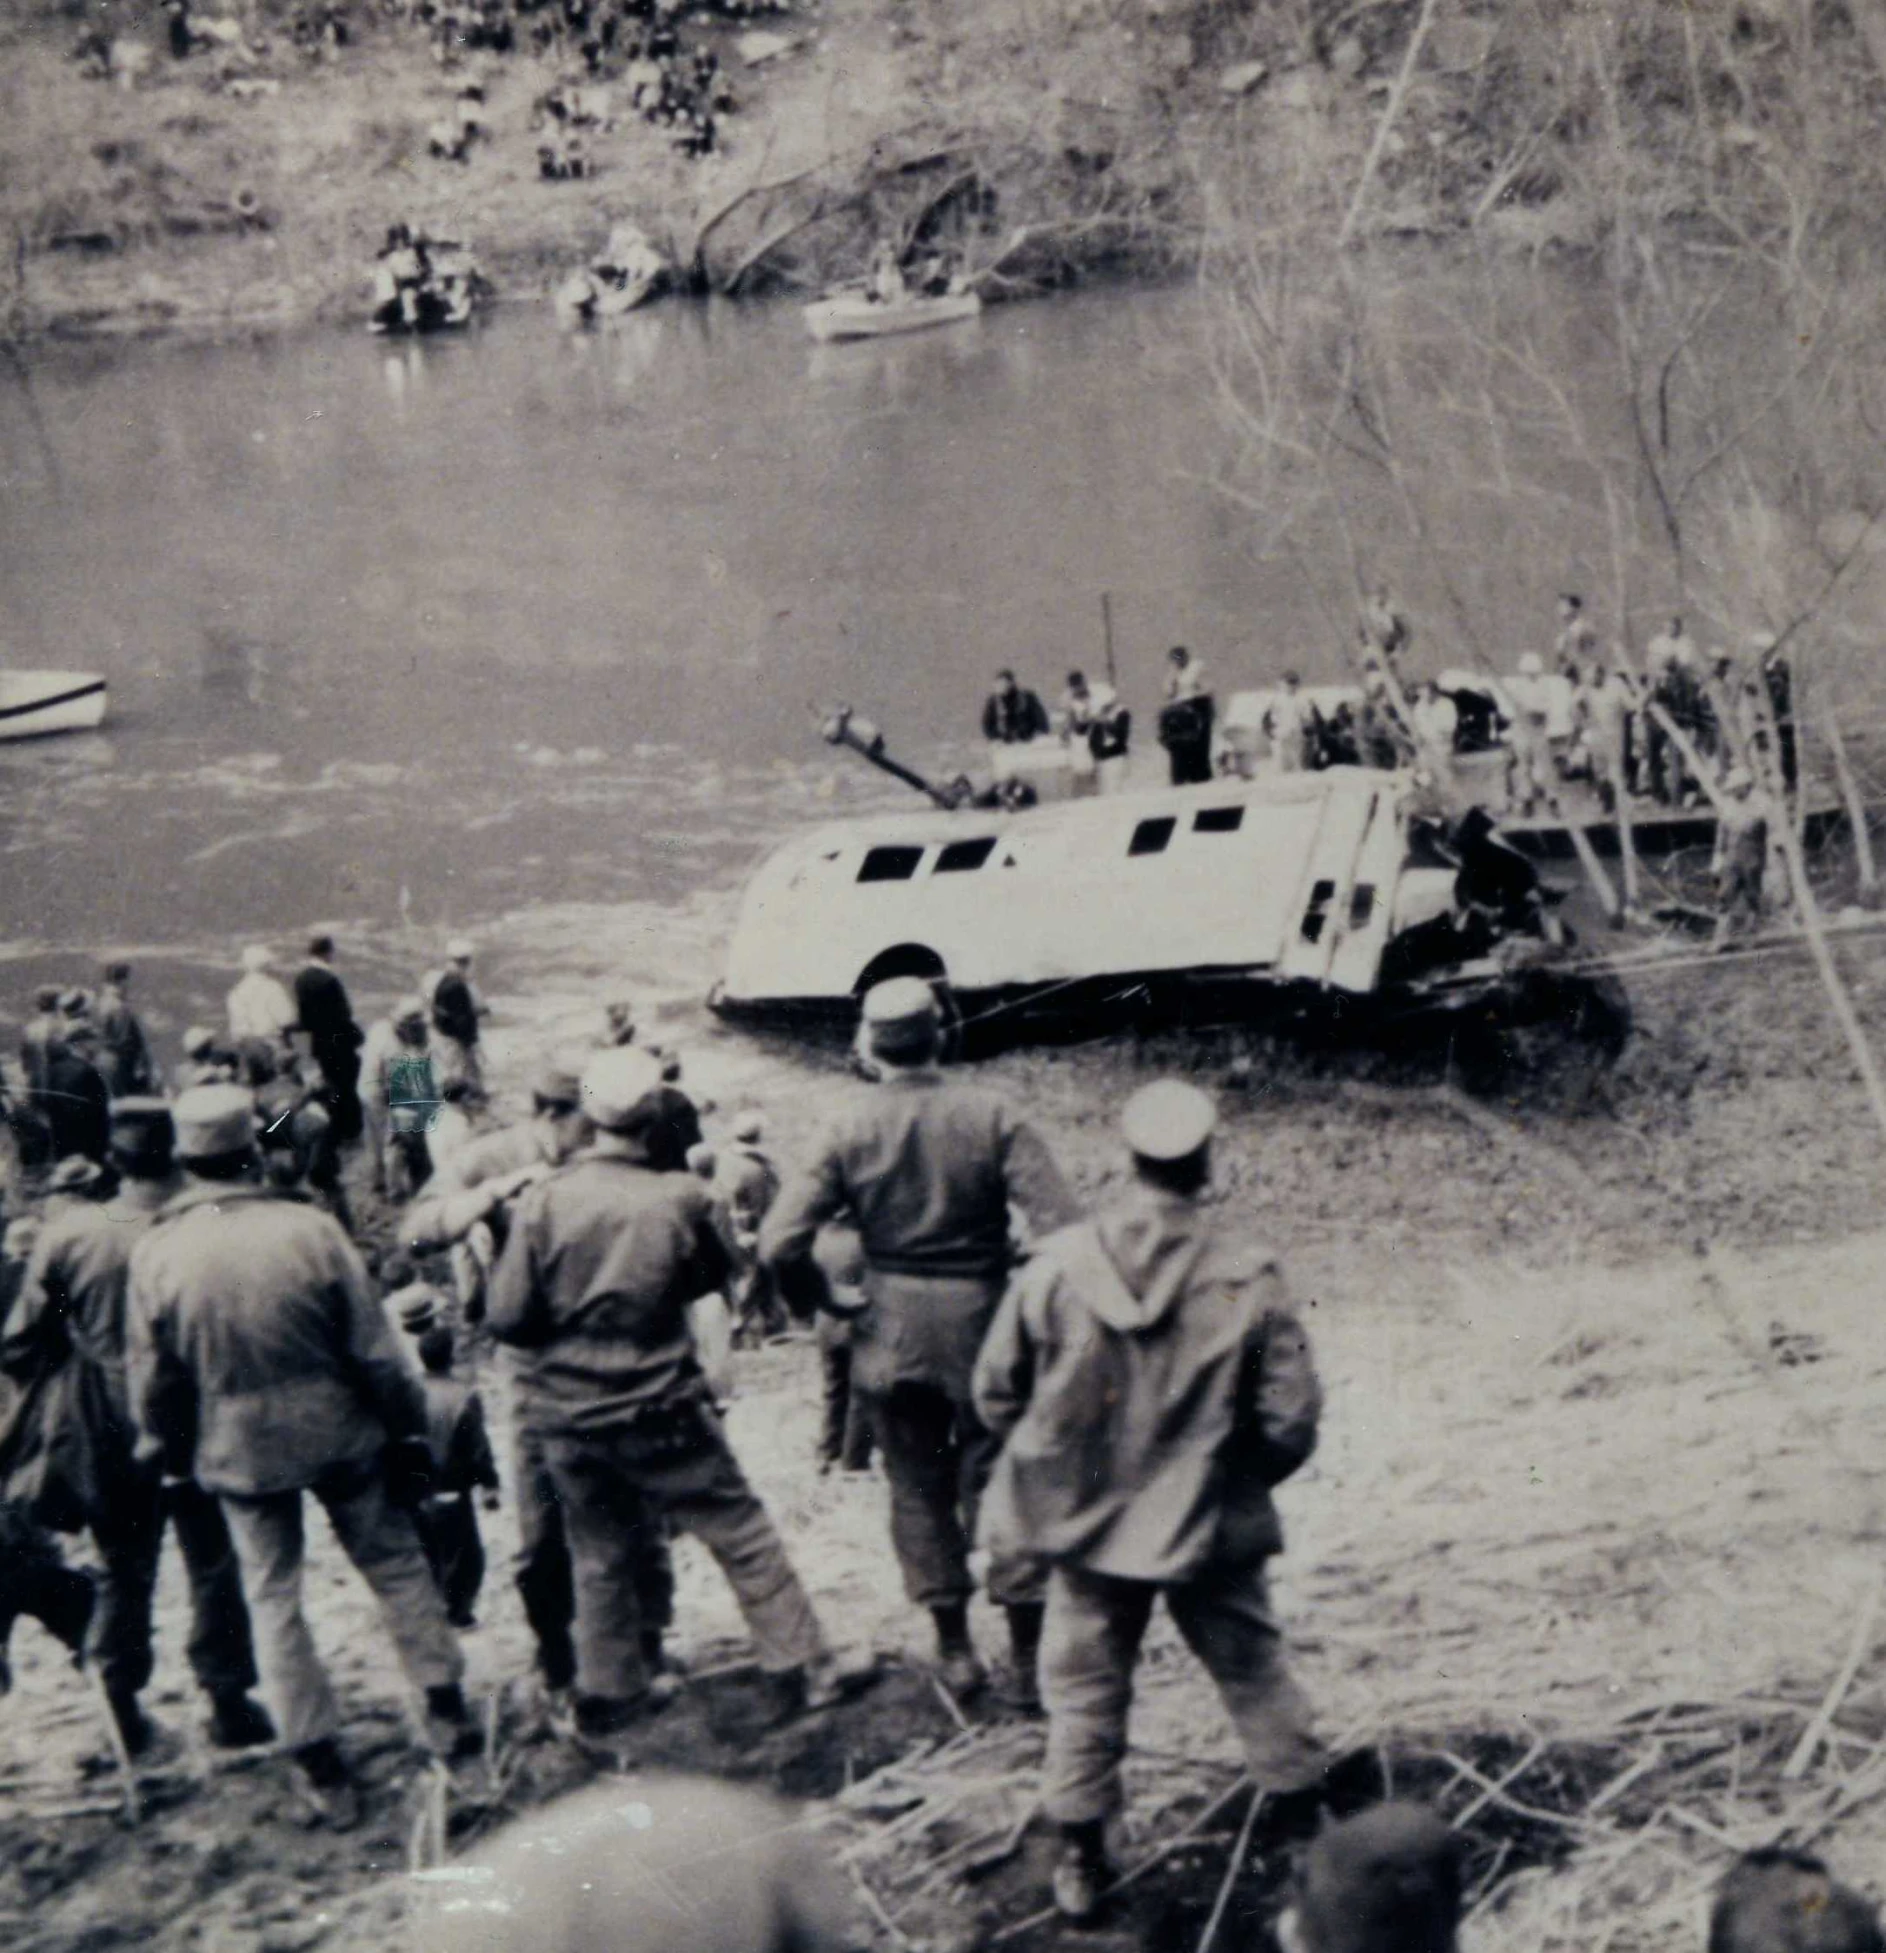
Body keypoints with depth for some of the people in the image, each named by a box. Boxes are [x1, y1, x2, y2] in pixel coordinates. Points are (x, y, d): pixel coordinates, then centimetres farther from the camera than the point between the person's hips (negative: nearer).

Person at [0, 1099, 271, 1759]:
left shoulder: (69, 1233, -11)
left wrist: (60, 1403, 12)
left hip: (105, 1436, 2)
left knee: (122, 1576, 18)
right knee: (214, 1569, 15)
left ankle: (123, 1715, 22)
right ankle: (228, 1704, 20)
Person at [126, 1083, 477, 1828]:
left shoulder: (155, 1254, -10)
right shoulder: (308, 1230, -13)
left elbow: (151, 1378, -1)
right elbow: (375, 1348, -9)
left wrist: (172, 1452, 16)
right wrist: (409, 1430, 2)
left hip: (238, 1452, 1)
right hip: (339, 1431, -1)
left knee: (272, 1597, 12)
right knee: (394, 1564, 18)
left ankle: (320, 1768, 14)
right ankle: (445, 1708, 24)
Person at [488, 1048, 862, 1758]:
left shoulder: (544, 1201, -13)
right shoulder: (678, 1198, -14)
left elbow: (507, 1317, -12)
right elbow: (713, 1275, 5)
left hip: (565, 1416, 2)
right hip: (659, 1411, -2)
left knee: (599, 1557, 17)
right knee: (743, 1537, 11)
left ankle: (607, 1707, 23)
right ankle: (803, 1673, 15)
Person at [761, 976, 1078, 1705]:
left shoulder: (848, 1128, -7)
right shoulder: (991, 1116, -9)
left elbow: (780, 1243, -11)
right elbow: (1060, 1224, -16)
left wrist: (825, 1302, 5)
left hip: (890, 1325, 1)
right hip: (980, 1315, -1)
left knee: (918, 1486, 14)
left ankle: (955, 1648, 19)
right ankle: (1029, 1657, 11)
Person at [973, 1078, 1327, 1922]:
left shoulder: (1055, 1266, -13)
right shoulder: (1247, 1279, -16)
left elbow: (996, 1393, -3)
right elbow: (1291, 1419, -11)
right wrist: (1239, 1476, 9)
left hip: (1087, 1524, 1)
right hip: (1210, 1529, -1)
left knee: (1085, 1691, 16)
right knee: (1254, 1673, 20)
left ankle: (1080, 1861, 24)